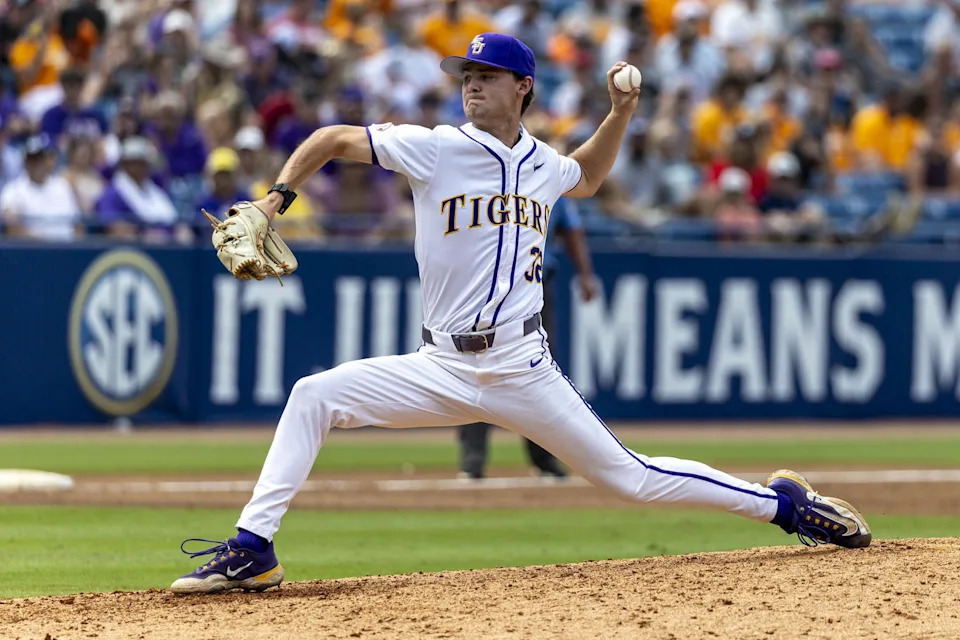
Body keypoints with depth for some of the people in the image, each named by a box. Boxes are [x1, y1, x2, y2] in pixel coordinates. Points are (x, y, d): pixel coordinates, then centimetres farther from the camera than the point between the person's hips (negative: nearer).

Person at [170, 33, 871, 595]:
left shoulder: (544, 166, 7)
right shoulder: (434, 149, -3)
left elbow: (587, 177, 33)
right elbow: (334, 139, 2)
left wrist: (621, 113, 19)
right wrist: (274, 200, -10)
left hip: (524, 369, 0)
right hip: (441, 368, 0)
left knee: (630, 476, 0)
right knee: (313, 396, -17)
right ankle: (253, 550, -14)